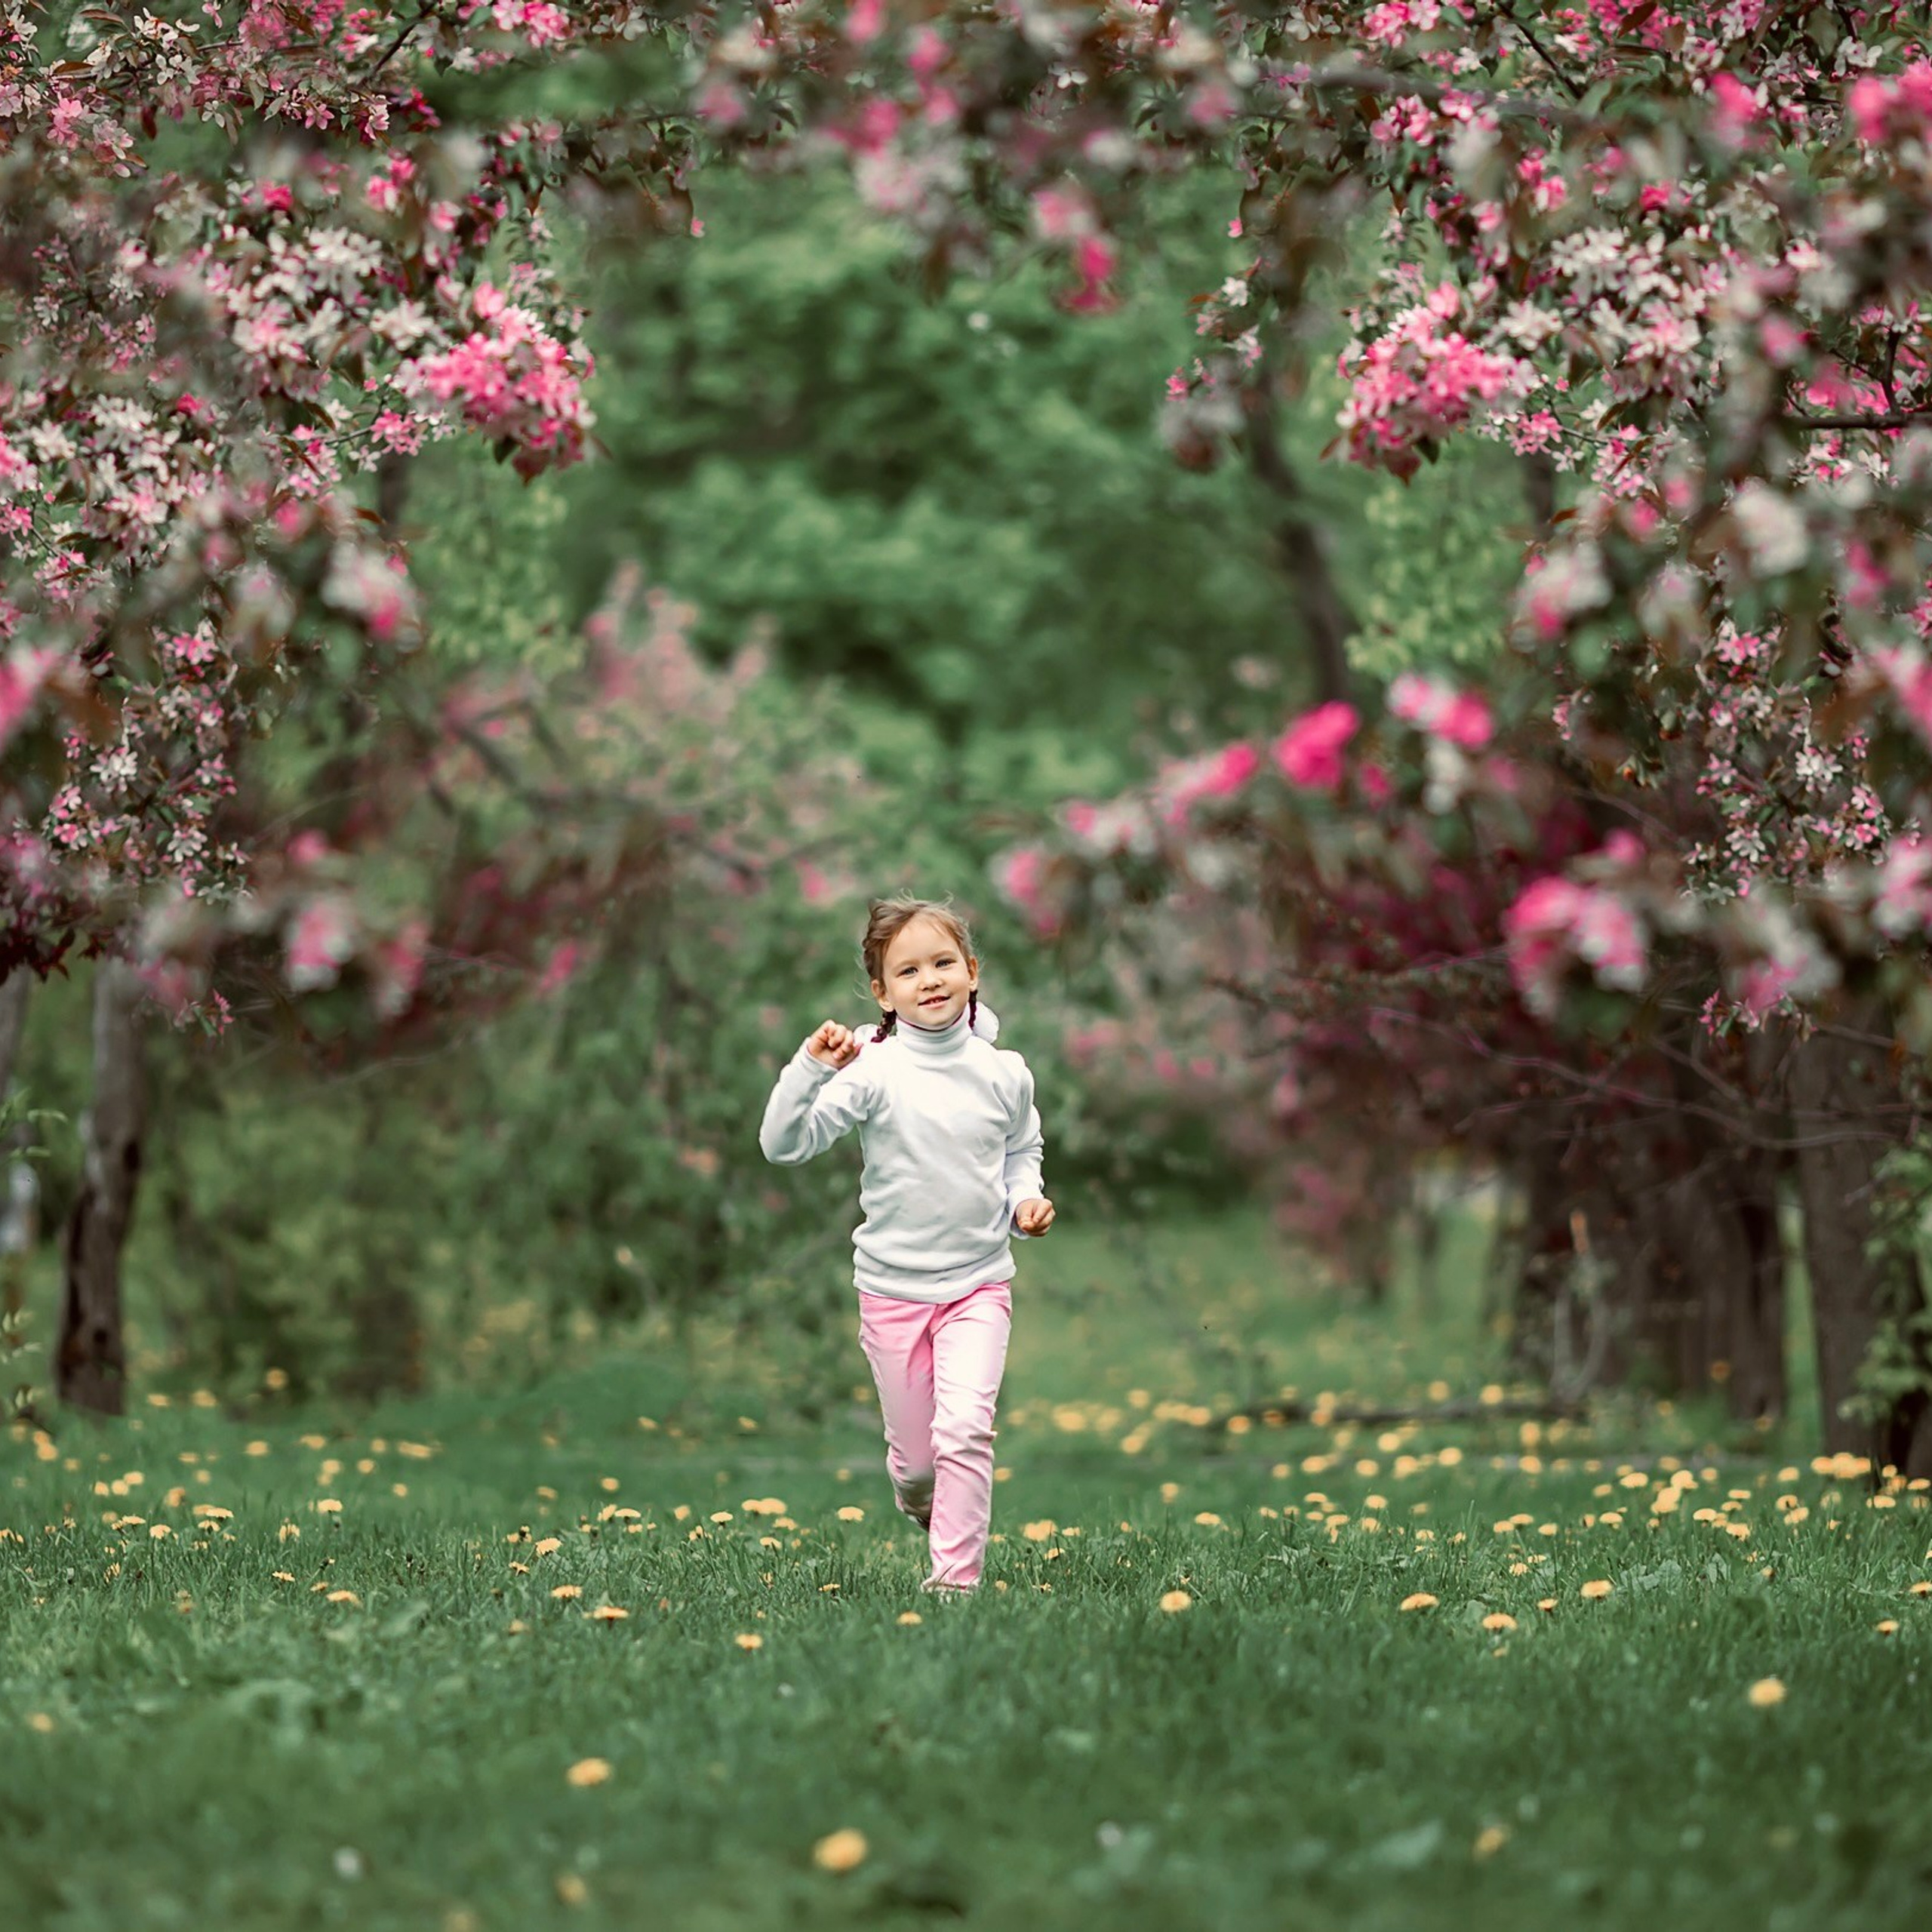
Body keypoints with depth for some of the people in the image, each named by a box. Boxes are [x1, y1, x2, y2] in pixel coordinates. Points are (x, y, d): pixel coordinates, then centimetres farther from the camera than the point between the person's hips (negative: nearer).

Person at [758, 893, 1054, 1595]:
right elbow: (783, 1144, -18)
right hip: (892, 1290, -1)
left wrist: (1026, 1196, -1)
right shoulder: (873, 1071, -12)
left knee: (965, 1429, -19)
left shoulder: (1004, 1074, -1)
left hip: (979, 1283, 1)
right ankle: (923, 1510, 46)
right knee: (914, 1454, 11)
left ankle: (956, 1576, -10)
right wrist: (810, 1068, -32)